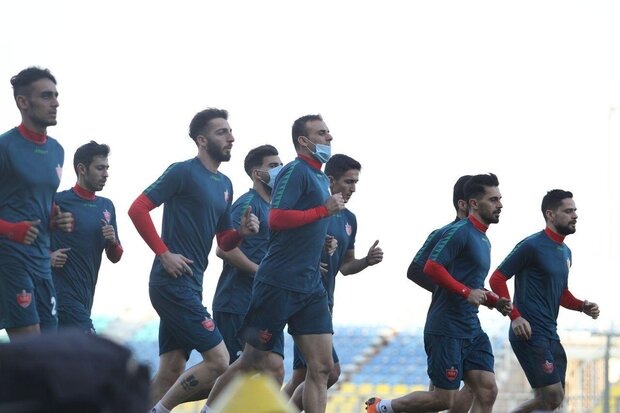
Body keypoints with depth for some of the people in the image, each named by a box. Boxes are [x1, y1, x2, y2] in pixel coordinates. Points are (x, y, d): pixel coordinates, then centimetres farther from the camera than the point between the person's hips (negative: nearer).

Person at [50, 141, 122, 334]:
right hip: (62, 294, -7)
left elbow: (115, 257, 18)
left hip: (85, 295, 8)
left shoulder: (107, 206, 14)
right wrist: (47, 256, -18)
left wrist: (113, 241, -4)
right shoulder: (58, 202, -7)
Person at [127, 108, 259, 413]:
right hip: (173, 282, -9)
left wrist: (242, 232, 1)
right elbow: (138, 209, -13)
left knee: (171, 371, 8)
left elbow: (223, 241, 22)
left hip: (190, 285, 9)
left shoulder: (224, 184, 17)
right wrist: (164, 254, -16)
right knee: (218, 361, -12)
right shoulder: (184, 172, -9)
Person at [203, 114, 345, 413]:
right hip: (279, 284, -8)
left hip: (311, 287, 8)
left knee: (322, 367, -2)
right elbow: (277, 218, -23)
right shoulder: (295, 171, -10)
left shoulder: (322, 179, 17)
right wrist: (325, 210, -19)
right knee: (253, 361, 2)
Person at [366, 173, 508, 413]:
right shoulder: (460, 231, -11)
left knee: (487, 391, -3)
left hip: (471, 329, 9)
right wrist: (466, 292, -22)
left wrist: (495, 301, 12)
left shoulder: (484, 240, 19)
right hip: (446, 328, -9)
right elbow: (431, 267, -21)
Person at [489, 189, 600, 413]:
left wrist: (583, 306, 7)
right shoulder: (532, 246, -10)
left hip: (550, 335, 9)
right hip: (529, 333, -9)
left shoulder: (565, 252, 16)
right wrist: (515, 317, -19)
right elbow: (497, 279, -11)